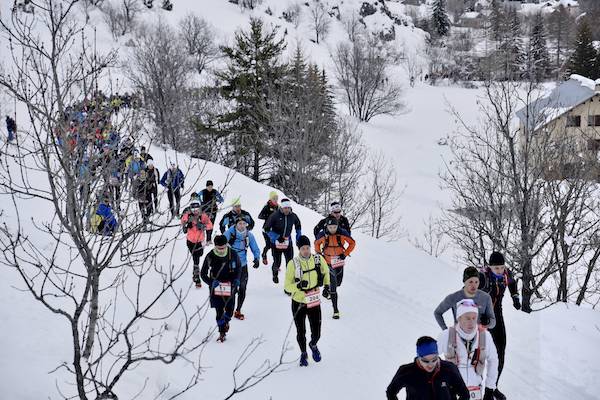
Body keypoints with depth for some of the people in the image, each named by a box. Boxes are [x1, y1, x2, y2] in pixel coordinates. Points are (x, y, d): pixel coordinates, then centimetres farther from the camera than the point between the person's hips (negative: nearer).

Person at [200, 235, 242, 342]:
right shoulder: (210, 256, -15)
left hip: (230, 286, 1)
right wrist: (211, 282, -21)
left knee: (229, 308, 3)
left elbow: (238, 268, 8)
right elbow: (203, 274, -6)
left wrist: (236, 279, -8)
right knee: (219, 310, -3)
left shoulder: (233, 254, -11)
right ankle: (222, 332, 13)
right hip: (216, 286, -1)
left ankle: (226, 320, 38)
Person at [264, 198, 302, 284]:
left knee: (290, 261, -7)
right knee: (277, 262, 5)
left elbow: (298, 226, 19)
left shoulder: (293, 216, -3)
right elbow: (267, 228, -9)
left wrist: (298, 238, 13)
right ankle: (275, 274, 35)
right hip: (276, 242, -2)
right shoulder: (275, 215, -14)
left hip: (288, 242, 2)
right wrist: (276, 237, -17)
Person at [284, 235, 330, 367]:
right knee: (301, 332, 9)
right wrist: (298, 290, -25)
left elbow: (325, 272, 17)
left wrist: (326, 286, 5)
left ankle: (313, 345, 37)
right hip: (298, 302, -1)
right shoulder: (293, 263, -11)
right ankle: (303, 354, 36)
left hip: (314, 301, 1)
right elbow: (287, 285, -8)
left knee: (316, 333, 1)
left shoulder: (319, 259, -4)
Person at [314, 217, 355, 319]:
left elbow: (352, 243, -1)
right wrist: (319, 254, 0)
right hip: (328, 262, -2)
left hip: (339, 262, 2)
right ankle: (335, 310, -3)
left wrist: (345, 254, -8)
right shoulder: (322, 235, -14)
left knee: (338, 283, 15)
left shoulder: (343, 234, -15)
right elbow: (316, 244, 7)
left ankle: (328, 289, 52)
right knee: (333, 286, -7)